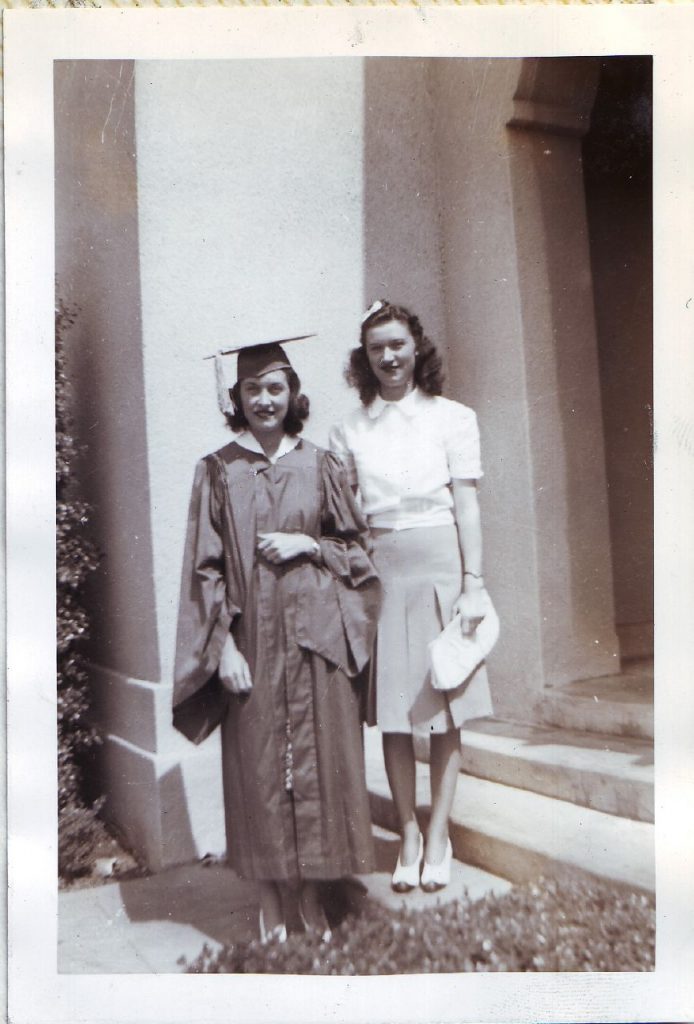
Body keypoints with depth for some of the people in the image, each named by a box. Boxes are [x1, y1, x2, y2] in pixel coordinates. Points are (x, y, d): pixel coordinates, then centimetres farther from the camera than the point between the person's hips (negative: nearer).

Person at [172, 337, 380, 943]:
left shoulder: (319, 466, 6)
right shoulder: (218, 471, 3)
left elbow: (356, 546, 10)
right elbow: (206, 566, 0)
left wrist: (308, 545, -9)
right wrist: (224, 644, -8)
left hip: (315, 637, 1)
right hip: (252, 640, -1)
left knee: (319, 763, 6)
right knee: (259, 768, 5)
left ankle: (313, 896, 23)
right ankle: (272, 902, 21)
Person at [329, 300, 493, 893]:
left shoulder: (452, 417, 4)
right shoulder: (351, 431, 8)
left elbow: (468, 506, 1)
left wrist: (473, 584, -5)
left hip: (441, 568, -1)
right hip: (380, 572, 2)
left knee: (446, 710, 3)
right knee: (392, 714, 5)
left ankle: (438, 838, 17)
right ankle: (408, 834, 20)